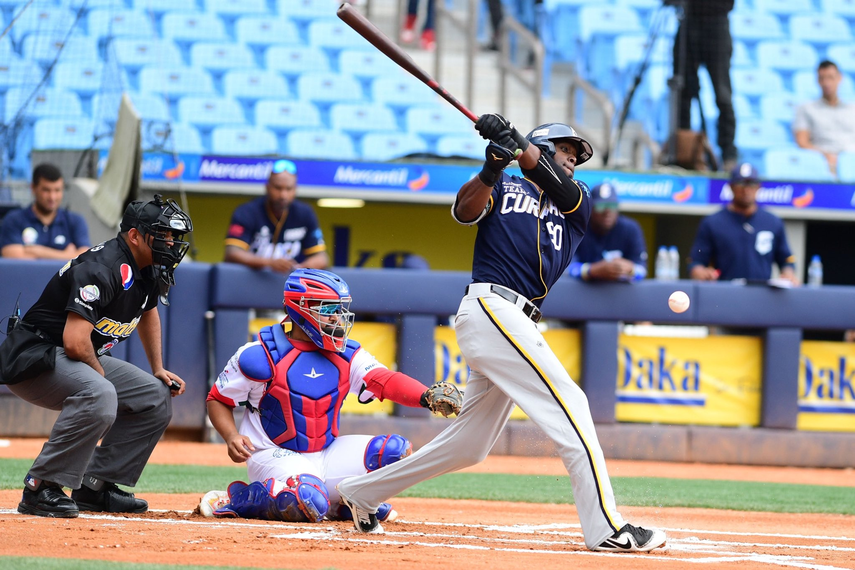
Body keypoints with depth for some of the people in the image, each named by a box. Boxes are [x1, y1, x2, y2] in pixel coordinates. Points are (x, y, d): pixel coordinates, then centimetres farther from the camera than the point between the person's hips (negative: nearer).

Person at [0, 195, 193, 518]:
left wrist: (158, 370, 25)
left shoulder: (148, 272, 6)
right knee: (99, 395, -37)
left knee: (156, 398, 8)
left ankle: (96, 486, 9)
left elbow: (148, 312, 30)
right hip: (34, 358, -11)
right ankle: (41, 489, -29)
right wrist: (100, 373, -14)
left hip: (82, 361, 11)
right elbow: (75, 341, -32)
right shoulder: (102, 270, -26)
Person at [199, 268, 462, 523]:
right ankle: (237, 499, -10)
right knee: (309, 504, -38)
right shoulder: (261, 356, -11)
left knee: (396, 449, -12)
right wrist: (232, 437, -22)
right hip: (277, 457, -6)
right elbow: (218, 400, -2)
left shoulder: (347, 356, 2)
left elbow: (385, 381, -13)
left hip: (327, 454, 6)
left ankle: (343, 502, 11)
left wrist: (427, 396, -33)